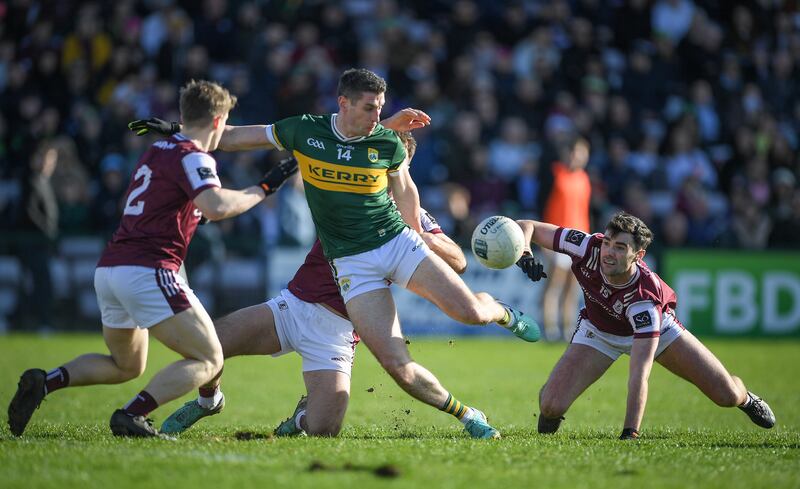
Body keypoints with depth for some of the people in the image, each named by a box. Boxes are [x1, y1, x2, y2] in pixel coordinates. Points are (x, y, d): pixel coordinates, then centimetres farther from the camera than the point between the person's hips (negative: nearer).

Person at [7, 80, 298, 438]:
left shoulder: (157, 150, 20)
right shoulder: (191, 157, -6)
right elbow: (216, 207, -23)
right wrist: (264, 188, -12)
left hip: (108, 270, 9)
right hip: (147, 272, -9)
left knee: (127, 365, 26)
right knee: (208, 360, -3)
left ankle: (44, 381, 5)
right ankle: (131, 415, -19)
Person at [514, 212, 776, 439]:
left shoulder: (645, 296, -42)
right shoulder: (588, 247, -34)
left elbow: (639, 373, -46)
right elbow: (529, 227, -22)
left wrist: (630, 433, -52)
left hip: (655, 328, -2)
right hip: (598, 331, 2)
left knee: (727, 395, -6)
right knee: (551, 406, -19)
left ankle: (744, 398, 34)